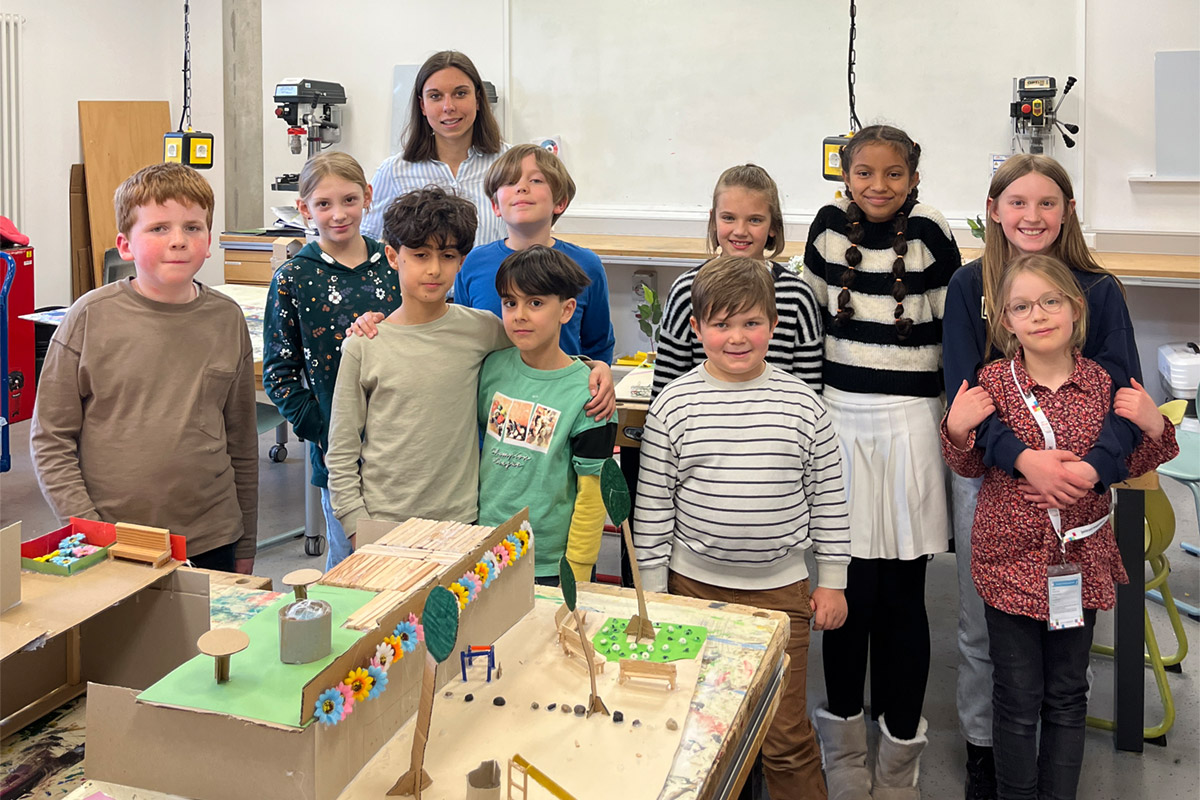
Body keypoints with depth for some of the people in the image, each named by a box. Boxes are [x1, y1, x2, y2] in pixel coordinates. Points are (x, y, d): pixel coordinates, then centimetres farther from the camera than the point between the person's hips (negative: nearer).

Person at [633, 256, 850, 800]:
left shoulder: (802, 403, -2)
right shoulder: (674, 404, -4)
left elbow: (827, 498, 5)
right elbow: (652, 505, 0)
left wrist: (832, 582, 6)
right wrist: (652, 592, 1)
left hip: (781, 588, 0)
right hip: (694, 585, 0)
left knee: (786, 735, 7)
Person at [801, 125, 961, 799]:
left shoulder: (931, 236, -5)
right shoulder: (829, 229, 2)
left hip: (909, 424, -2)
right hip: (839, 417, 2)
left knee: (902, 596, 4)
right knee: (849, 588, 4)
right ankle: (846, 746, 22)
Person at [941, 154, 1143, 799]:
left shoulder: (1099, 290, -4)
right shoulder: (969, 286, -3)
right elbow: (963, 391, -9)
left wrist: (1096, 464, -27)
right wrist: (1022, 457, -25)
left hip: (1076, 482, 0)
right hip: (988, 474, 0)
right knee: (981, 624, 11)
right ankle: (981, 745, 31)